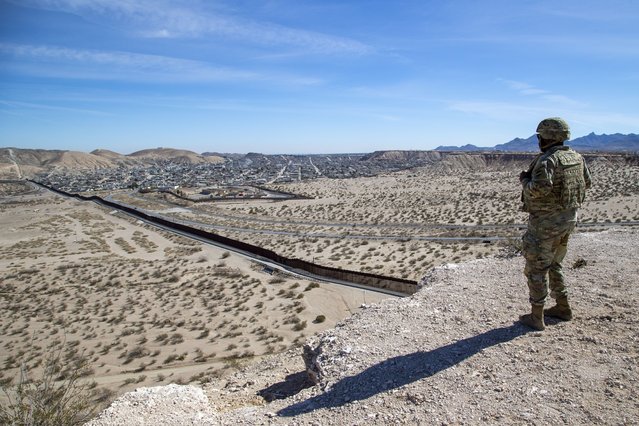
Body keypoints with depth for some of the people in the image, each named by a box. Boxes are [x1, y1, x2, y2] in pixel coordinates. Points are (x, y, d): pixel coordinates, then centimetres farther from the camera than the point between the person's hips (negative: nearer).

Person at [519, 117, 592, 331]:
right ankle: (563, 308, 31)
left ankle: (536, 318, 9)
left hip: (546, 223, -8)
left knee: (536, 269, 2)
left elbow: (539, 189, -32)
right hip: (568, 218, 8)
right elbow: (586, 183, 18)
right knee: (553, 265, 23)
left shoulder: (547, 160, -20)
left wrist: (524, 180, -14)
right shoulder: (576, 157, 5)